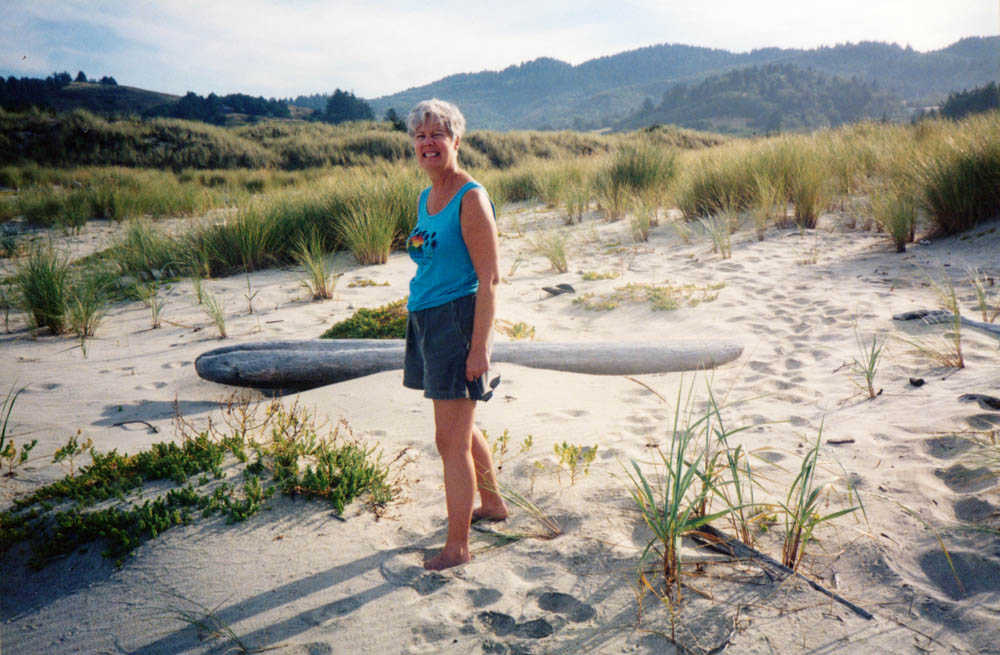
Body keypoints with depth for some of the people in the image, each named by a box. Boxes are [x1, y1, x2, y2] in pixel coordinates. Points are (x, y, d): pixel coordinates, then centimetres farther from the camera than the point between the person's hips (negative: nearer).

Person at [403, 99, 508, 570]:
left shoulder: (471, 197, -13)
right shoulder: (426, 197, 12)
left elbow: (489, 279, -17)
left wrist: (480, 347, -21)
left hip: (457, 319, -9)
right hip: (427, 319, 9)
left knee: (451, 440, -3)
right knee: (461, 429, 22)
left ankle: (457, 547, 11)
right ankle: (492, 504, 42)